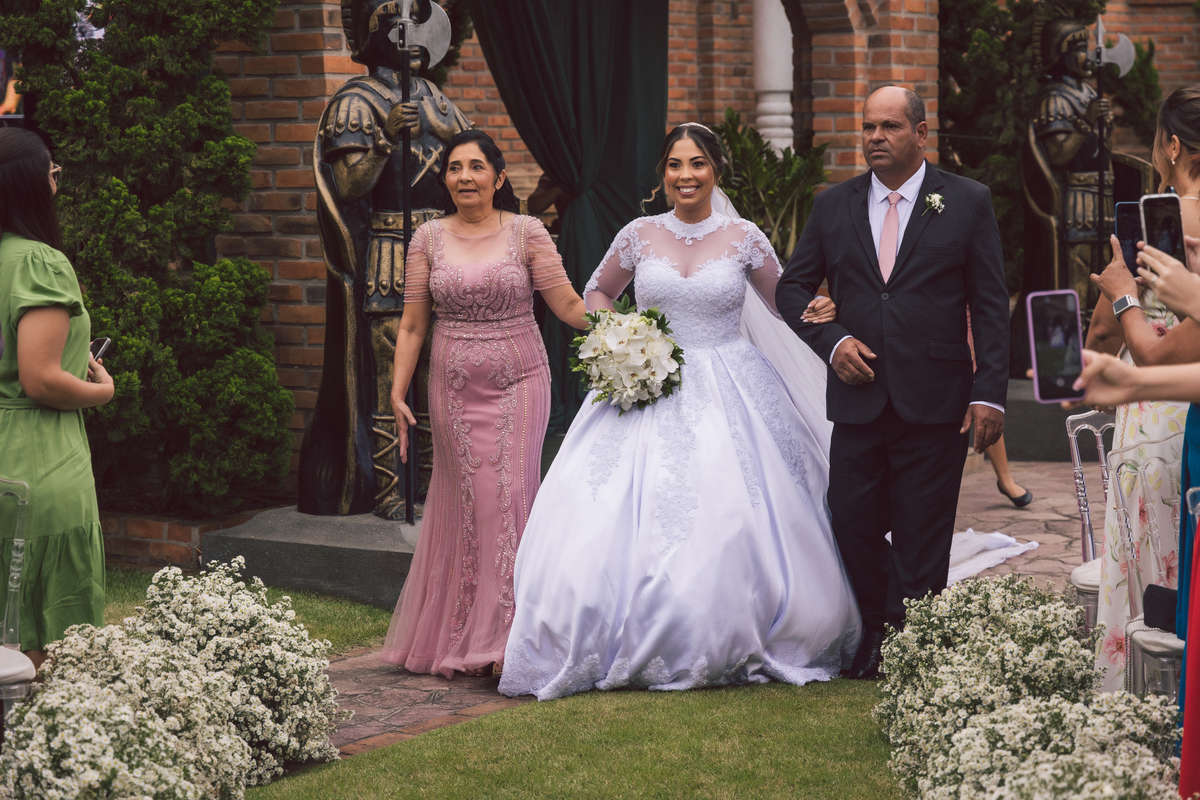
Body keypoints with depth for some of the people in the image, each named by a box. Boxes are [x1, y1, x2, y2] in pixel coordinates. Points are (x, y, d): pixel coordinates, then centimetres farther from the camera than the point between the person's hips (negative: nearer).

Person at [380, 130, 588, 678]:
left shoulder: (526, 233, -1)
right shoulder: (429, 239, 5)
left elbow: (569, 306, -2)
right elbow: (412, 325, 7)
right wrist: (398, 392, 1)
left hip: (517, 384, -2)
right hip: (453, 387, 2)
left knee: (508, 497, -6)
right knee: (463, 502, 4)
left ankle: (504, 637, -1)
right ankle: (459, 639, 14)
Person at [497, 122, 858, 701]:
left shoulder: (744, 239, 1)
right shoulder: (640, 236, 4)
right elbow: (597, 292, 19)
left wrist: (817, 312, -9)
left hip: (729, 393, -1)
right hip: (650, 390, 1)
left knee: (732, 530, -7)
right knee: (630, 519, -8)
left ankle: (731, 648, 8)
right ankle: (637, 648, 3)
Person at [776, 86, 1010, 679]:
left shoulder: (968, 202, 2)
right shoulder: (833, 205, 9)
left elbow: (990, 305, 0)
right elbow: (792, 289, 14)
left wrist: (990, 392, -8)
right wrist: (831, 341, -4)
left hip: (935, 403, -3)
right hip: (858, 399, 3)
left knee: (921, 538, 2)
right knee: (853, 526, 6)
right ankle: (877, 635, 27)